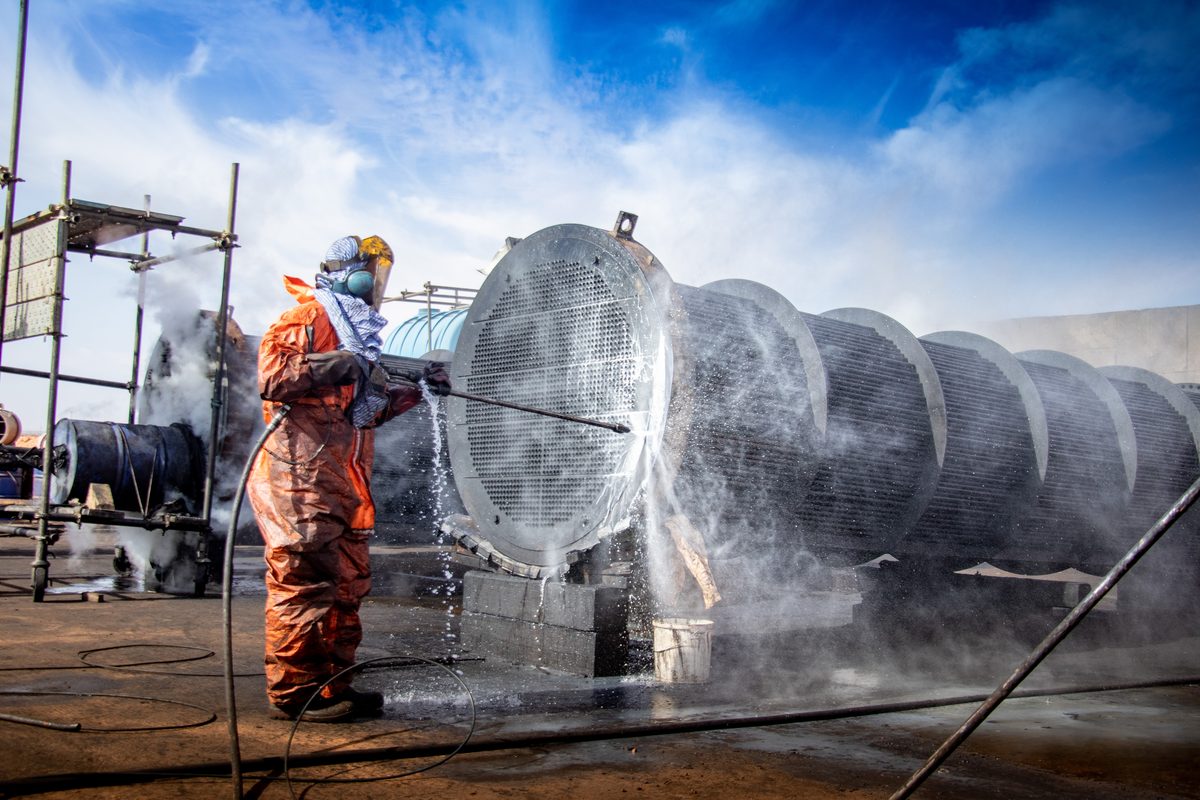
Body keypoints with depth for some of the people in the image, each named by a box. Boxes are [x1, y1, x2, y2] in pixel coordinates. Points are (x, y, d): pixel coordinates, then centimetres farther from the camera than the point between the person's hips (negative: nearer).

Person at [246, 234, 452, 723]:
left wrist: (415, 389, 19)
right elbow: (271, 376, -19)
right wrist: (336, 367, -20)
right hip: (301, 476, -10)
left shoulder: (356, 332, 26)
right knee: (304, 581, -8)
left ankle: (333, 685, 17)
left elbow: (368, 409, 29)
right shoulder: (306, 319, -4)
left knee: (347, 585, 10)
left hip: (342, 482, 10)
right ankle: (292, 692, -1)